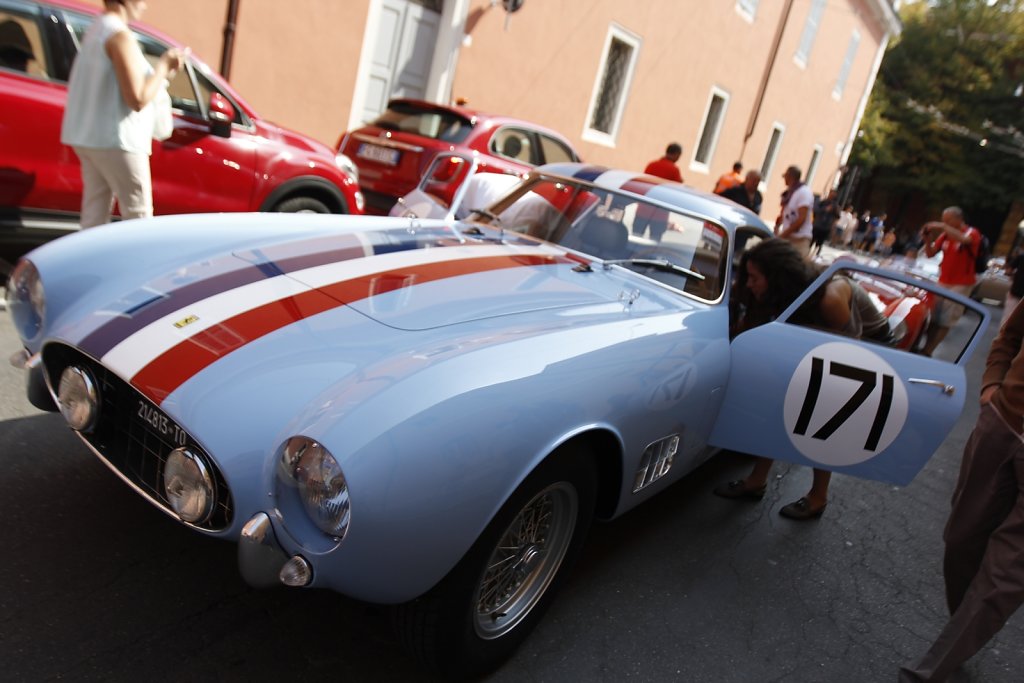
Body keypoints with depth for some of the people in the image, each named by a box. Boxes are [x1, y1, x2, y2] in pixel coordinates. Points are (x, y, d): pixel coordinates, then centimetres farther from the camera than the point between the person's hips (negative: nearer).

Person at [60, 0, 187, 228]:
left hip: (89, 136, 9)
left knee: (95, 214, 9)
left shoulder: (96, 30, 16)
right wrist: (163, 66, -7)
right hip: (115, 140, -9)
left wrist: (160, 72, 13)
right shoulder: (121, 35, -13)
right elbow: (137, 99, -19)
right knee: (138, 214, -4)